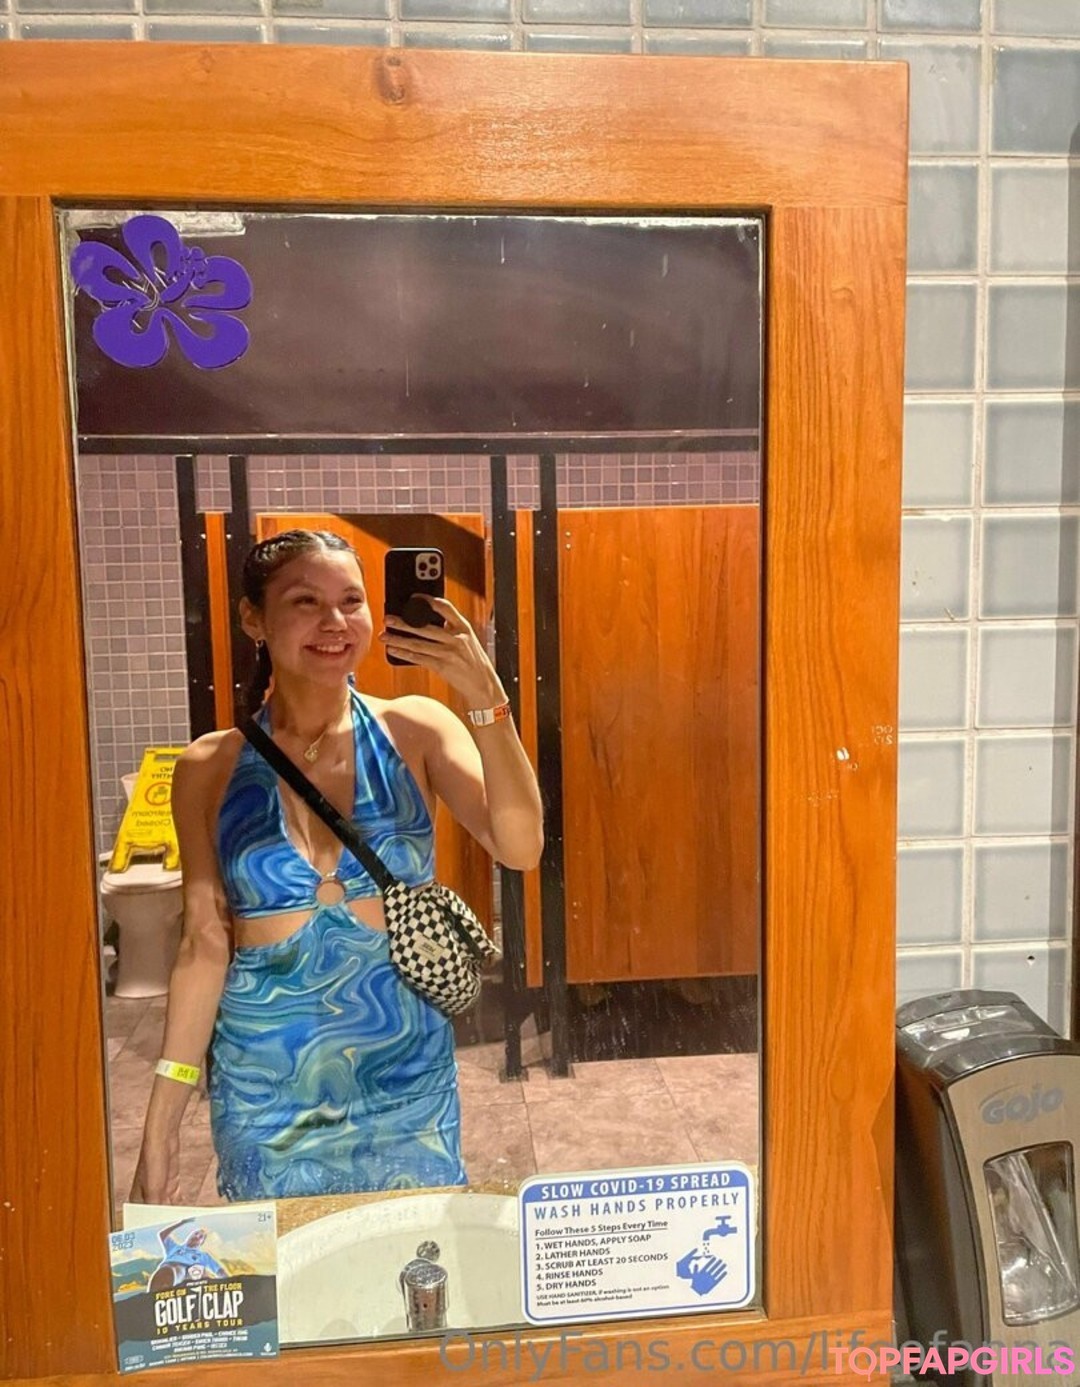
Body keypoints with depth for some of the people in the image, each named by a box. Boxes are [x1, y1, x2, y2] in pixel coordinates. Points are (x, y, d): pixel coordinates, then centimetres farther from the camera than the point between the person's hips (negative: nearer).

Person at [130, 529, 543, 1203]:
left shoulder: (415, 728, -7)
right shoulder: (210, 767, -4)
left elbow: (519, 849, -18)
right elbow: (205, 944, -1)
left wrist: (485, 696, -28)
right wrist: (160, 1130, 0)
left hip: (409, 1077, 0)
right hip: (264, 1090, 1)